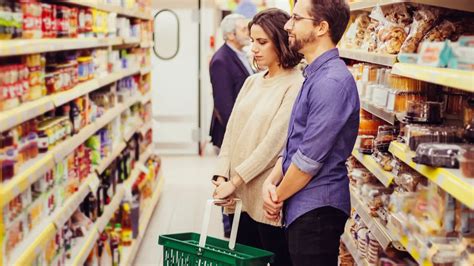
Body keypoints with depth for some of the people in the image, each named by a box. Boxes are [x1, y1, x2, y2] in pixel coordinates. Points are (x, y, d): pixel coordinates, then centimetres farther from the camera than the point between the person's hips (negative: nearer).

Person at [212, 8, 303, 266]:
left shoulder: (295, 87, -10)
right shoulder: (252, 82, 12)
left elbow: (274, 142, -16)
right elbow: (232, 130, 8)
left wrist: (236, 180, -15)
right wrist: (222, 175, -3)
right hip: (241, 196, 6)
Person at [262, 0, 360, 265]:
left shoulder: (332, 81, -20)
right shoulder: (314, 76, 13)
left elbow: (309, 158, -20)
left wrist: (279, 195, -6)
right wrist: (272, 181, 0)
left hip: (317, 210, -10)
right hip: (303, 207, 10)